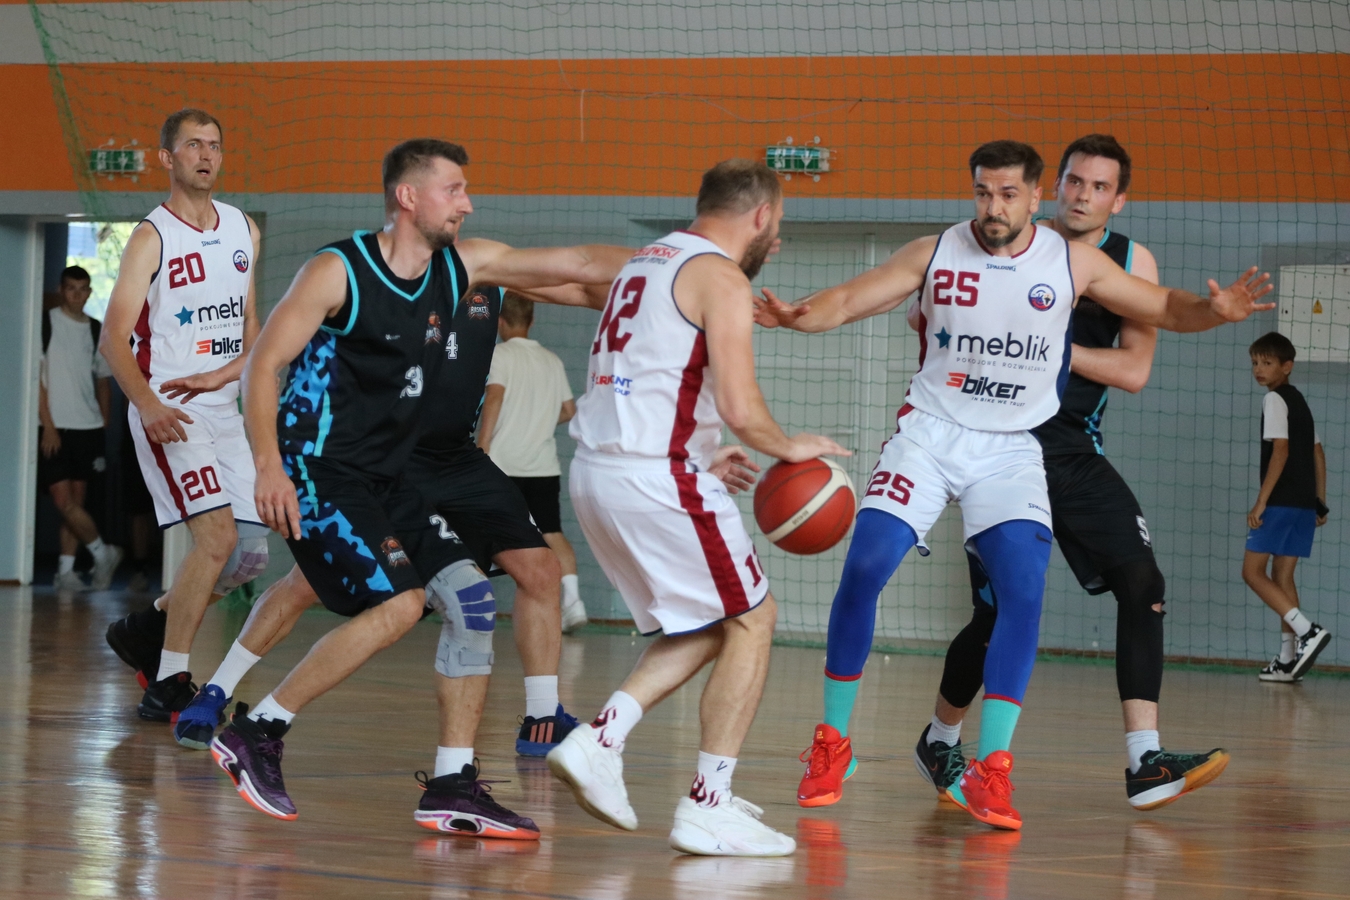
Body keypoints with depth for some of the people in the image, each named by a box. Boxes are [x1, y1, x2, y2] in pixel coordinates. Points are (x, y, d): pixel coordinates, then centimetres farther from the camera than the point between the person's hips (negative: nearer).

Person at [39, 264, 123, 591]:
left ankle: (66, 571, 5)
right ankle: (102, 552, 4)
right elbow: (37, 377, -5)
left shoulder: (97, 331, 11)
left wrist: (104, 425, 9)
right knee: (63, 500, -10)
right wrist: (48, 426, -11)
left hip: (88, 428, 4)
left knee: (76, 502, 3)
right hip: (56, 427, -4)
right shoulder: (46, 323, -1)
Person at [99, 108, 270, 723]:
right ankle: (168, 688, -16)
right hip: (166, 411, -7)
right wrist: (148, 406, -28)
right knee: (218, 533, -22)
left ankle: (146, 629, 26)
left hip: (223, 412, 7)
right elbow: (114, 337, -12)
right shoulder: (152, 237, -7)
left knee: (250, 556, 5)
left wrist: (221, 374, -4)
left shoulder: (244, 231, 12)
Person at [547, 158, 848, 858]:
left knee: (705, 626, 20)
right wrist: (788, 448, 2)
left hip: (596, 468, 9)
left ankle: (600, 739, 5)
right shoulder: (722, 278, -8)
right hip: (656, 479, -9)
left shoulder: (645, 262, 20)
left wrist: (701, 460, 25)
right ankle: (708, 807, 0)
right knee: (751, 620, 5)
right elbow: (740, 408, -17)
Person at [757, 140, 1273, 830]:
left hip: (1011, 450, 0)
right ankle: (831, 743, 2)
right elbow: (849, 300, -6)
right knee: (863, 567, -15)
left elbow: (1163, 308, 1)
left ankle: (991, 770, -13)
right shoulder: (934, 255, -4)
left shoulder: (1072, 263, -3)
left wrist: (1214, 309, -21)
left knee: (1024, 590, -19)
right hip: (930, 431, 0)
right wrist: (798, 315, -28)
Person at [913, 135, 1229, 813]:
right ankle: (940, 738, 23)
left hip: (1075, 452, 3)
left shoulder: (1132, 263, 0)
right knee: (999, 612, -5)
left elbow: (1133, 371, -10)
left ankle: (1145, 763, -15)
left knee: (1141, 581, -13)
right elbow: (923, 312, 3)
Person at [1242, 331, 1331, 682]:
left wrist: (1261, 501, -19)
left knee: (1252, 571, -6)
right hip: (1306, 503, 9)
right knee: (1282, 574, 10)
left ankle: (1308, 631, -20)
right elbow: (1317, 452, 20)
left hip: (1281, 500, -9)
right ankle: (1288, 658, 5)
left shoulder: (1274, 399, -8)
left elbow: (1280, 450, -17)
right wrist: (1320, 502, 20)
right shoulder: (1299, 400, 19)